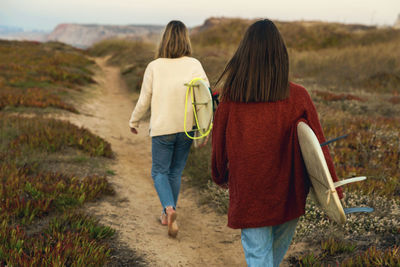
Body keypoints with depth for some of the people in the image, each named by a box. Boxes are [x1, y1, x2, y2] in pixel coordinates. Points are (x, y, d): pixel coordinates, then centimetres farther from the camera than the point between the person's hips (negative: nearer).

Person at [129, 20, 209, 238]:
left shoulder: (154, 67, -8)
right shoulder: (194, 65, -6)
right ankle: (168, 215, 26)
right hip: (186, 128, 2)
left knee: (159, 172, 11)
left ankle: (169, 208, -13)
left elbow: (144, 100, -1)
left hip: (162, 129, -2)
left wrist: (134, 121, 15)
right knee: (175, 172, 17)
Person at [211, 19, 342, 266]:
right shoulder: (298, 97, -13)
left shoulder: (231, 98, -11)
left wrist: (221, 177, 20)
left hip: (248, 194, -1)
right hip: (288, 193, 1)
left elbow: (220, 144, 1)